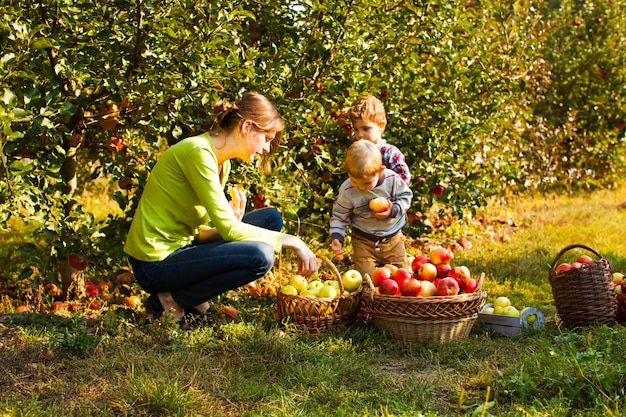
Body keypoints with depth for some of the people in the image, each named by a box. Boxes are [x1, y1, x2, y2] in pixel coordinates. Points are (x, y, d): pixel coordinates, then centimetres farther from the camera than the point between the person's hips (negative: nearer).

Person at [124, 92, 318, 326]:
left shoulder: (222, 163, 12)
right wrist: (290, 241, -15)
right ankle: (171, 302, -8)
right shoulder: (199, 152, -18)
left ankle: (195, 299, 5)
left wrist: (233, 222, -10)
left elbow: (203, 231, 10)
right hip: (155, 263, -10)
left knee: (270, 219, 7)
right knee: (260, 257, -24)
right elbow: (228, 229, -22)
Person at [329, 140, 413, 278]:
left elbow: (405, 197, -3)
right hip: (363, 241, -1)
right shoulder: (347, 191, -19)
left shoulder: (392, 179, -18)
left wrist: (393, 210, -21)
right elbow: (339, 215, -6)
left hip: (393, 237, 2)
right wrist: (336, 238, -18)